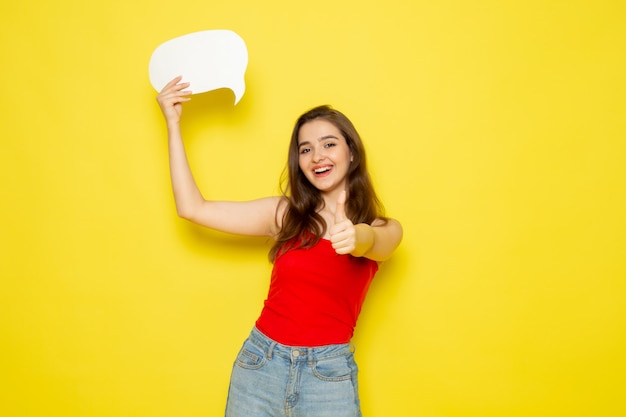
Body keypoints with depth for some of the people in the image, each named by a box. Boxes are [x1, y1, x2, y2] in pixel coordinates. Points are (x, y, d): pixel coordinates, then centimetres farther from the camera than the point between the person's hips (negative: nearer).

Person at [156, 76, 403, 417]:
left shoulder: (384, 230, 0)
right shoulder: (284, 214, 4)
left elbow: (370, 241, -24)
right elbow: (192, 208, 1)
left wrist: (354, 237, -47)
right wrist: (173, 124, 2)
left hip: (329, 375, -1)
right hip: (260, 363, 2)